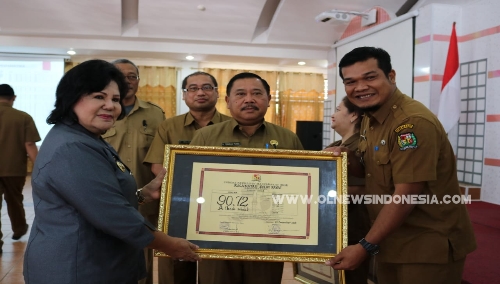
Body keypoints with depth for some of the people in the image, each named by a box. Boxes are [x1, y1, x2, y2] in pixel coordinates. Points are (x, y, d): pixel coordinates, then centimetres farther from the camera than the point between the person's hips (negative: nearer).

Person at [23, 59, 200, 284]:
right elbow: (114, 216, -27)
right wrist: (168, 245, -17)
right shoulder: (72, 149, -24)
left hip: (96, 265, 10)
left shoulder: (86, 141, 10)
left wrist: (145, 193, 4)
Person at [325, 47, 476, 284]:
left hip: (429, 246, -8)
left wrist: (365, 246, -19)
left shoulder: (413, 122, -23)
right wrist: (348, 158, -6)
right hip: (391, 242, 8)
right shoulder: (369, 119, 5)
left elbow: (406, 195, -24)